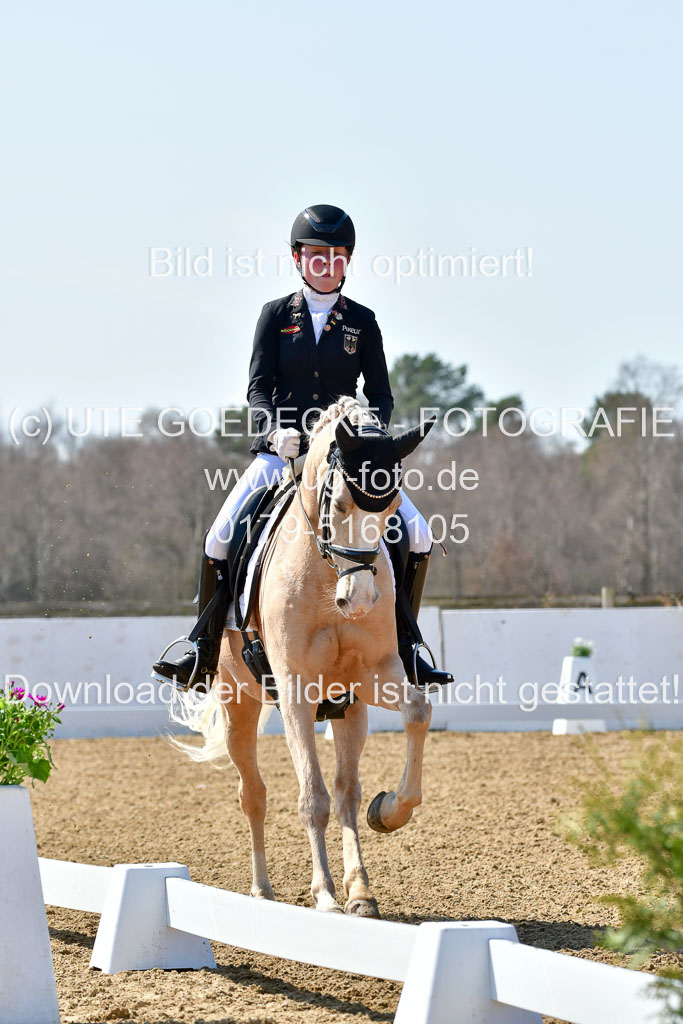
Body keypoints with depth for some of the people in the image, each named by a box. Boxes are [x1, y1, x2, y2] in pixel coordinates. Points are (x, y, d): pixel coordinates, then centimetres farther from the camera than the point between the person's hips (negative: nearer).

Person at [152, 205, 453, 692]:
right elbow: (259, 387, 0)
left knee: (417, 534, -15)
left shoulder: (363, 321, 7)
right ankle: (204, 653, -5)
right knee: (221, 537, -16)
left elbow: (381, 394, 6)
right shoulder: (277, 314, 6)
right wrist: (275, 428, -19)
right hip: (282, 449, -1)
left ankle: (407, 648, -2)